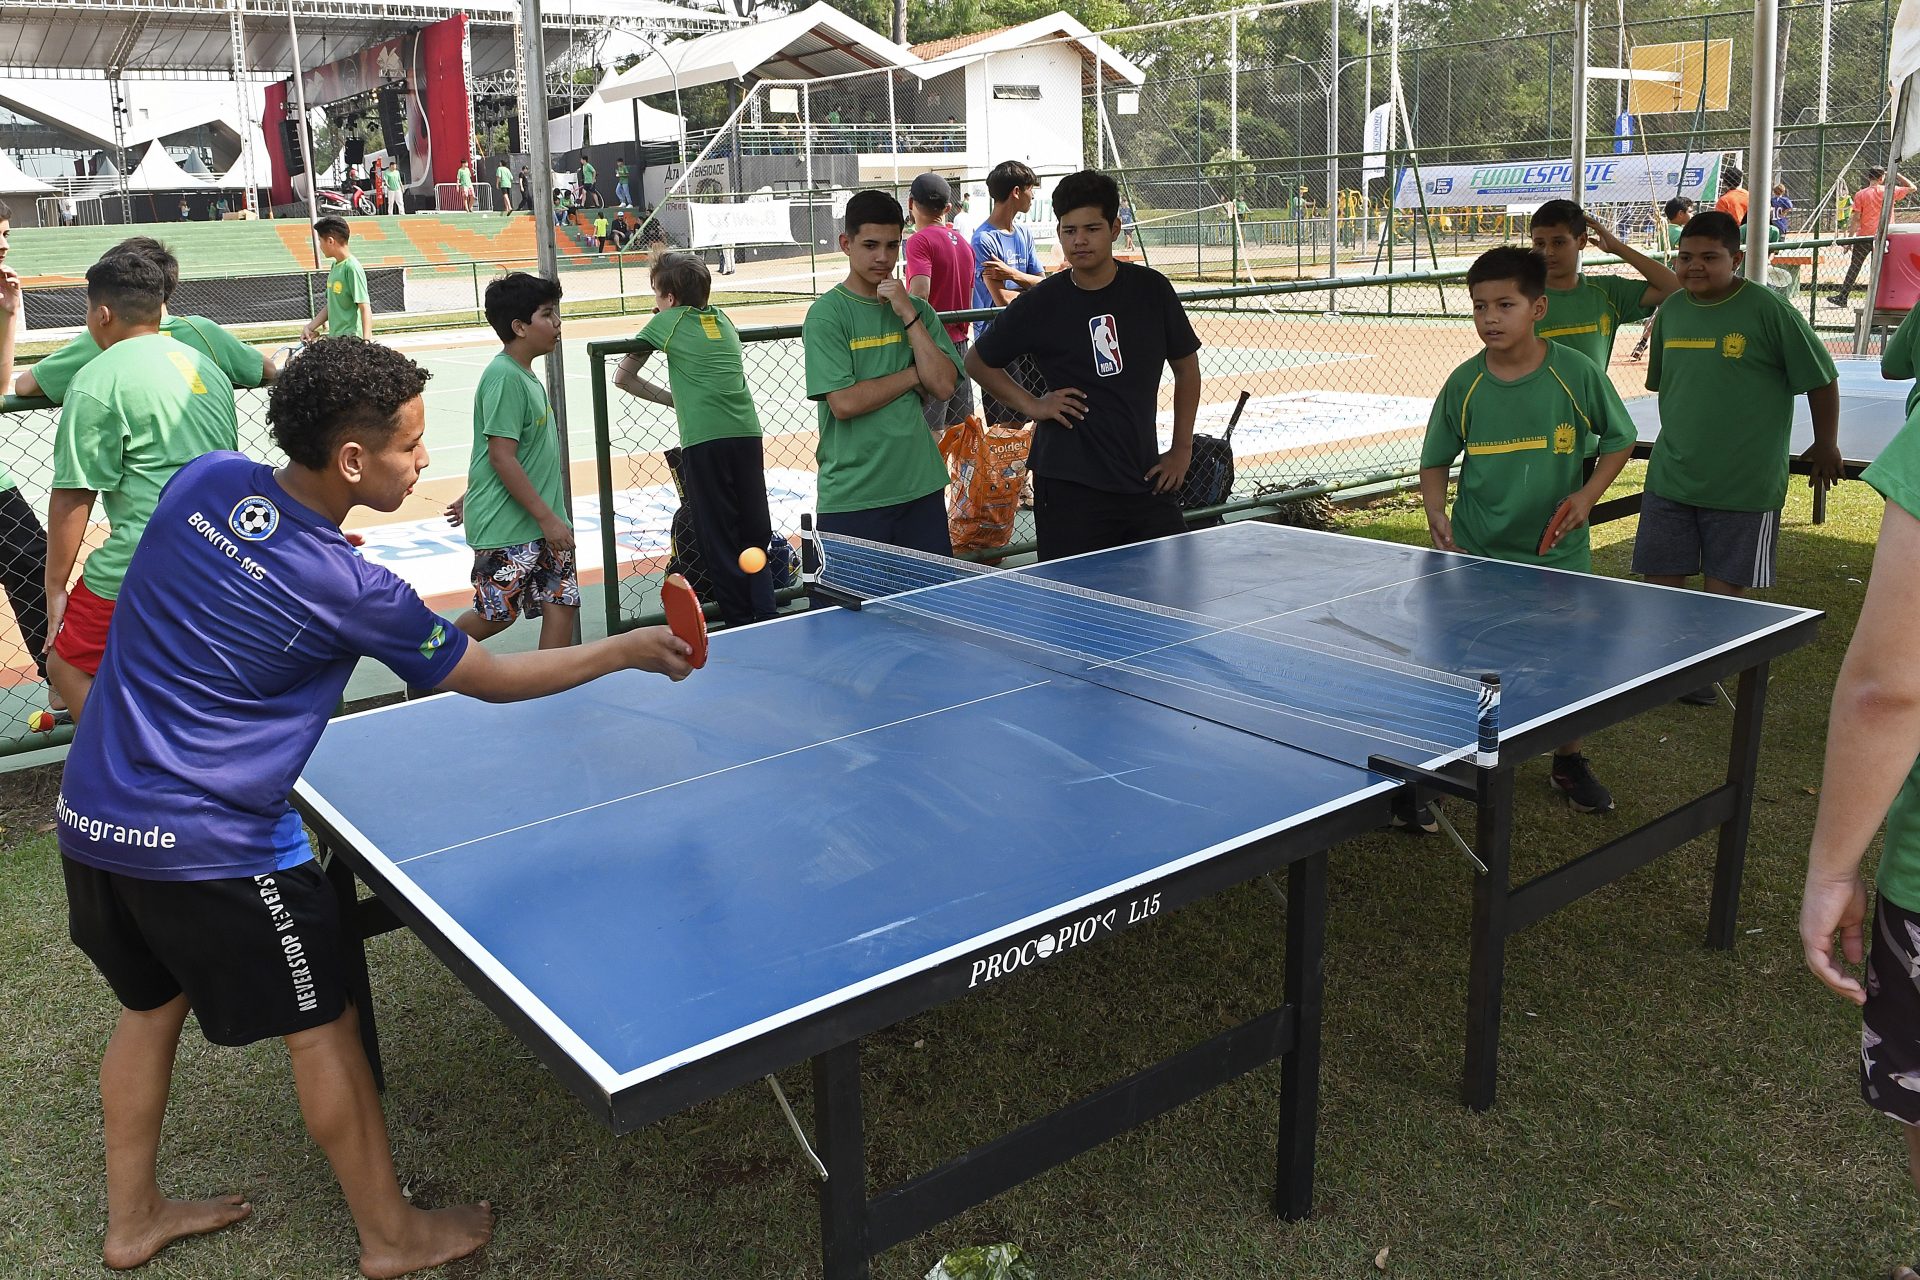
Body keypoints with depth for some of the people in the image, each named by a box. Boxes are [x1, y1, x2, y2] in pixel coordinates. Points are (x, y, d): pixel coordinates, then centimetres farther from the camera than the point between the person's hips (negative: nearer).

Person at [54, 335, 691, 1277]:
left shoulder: (206, 479, -4)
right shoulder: (344, 589, -20)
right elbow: (492, 679, -10)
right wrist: (630, 652, -3)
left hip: (91, 812, 8)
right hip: (209, 844, -7)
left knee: (153, 1005, 25)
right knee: (322, 1025, 8)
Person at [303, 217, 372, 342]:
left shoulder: (352, 268, -13)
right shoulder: (335, 266, 13)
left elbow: (365, 308, -17)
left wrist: (366, 341, -23)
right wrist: (310, 327, 11)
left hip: (351, 339, -9)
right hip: (334, 338, 9)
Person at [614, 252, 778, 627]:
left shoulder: (666, 321, 7)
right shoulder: (722, 318, 19)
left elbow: (622, 377, 15)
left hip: (704, 441, -5)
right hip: (748, 434, 5)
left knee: (719, 541, 3)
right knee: (755, 539, 13)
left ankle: (741, 624, 4)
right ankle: (767, 615, 10)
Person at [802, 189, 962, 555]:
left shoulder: (916, 309, 10)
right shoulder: (826, 314, -6)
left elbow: (943, 385, -3)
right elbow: (844, 402, -17)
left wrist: (907, 314, -9)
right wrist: (914, 375, -6)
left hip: (921, 488, 5)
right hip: (851, 498, -5)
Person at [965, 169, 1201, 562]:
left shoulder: (1151, 289, 2)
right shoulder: (1041, 303, -3)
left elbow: (1186, 367, 14)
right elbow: (977, 362, 11)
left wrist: (1181, 449, 9)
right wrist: (1031, 405, 0)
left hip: (1146, 481, 3)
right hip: (1070, 489, -3)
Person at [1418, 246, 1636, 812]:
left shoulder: (1576, 372, -8)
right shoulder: (1464, 383, -5)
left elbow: (1619, 439, 4)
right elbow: (1435, 461, 5)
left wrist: (1588, 494, -10)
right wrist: (1436, 512, -12)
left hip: (1558, 549, 0)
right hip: (1477, 553, 1)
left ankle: (1569, 763, 32)